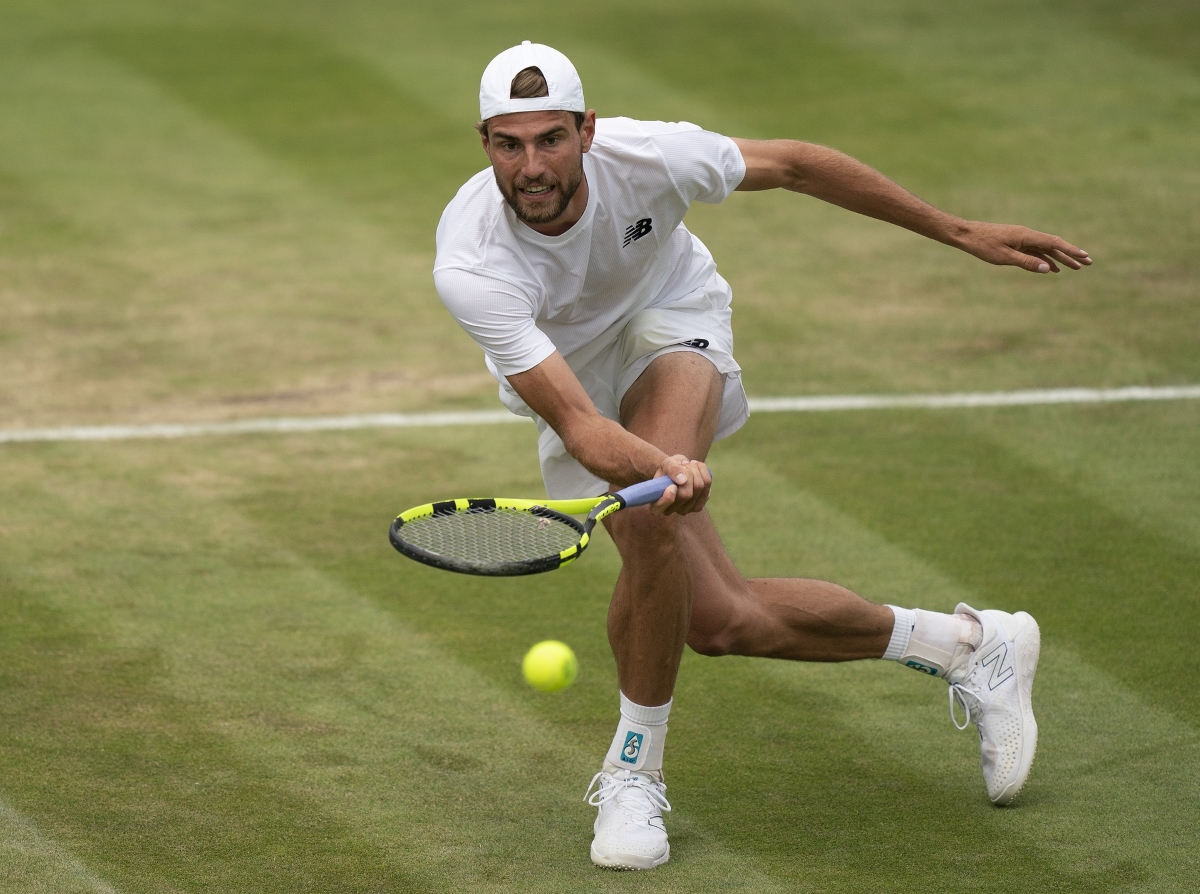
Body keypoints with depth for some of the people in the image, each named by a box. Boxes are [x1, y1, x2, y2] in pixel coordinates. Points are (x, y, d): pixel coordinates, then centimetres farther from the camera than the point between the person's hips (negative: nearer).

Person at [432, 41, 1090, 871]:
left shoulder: (643, 156, -31)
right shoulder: (469, 267, -37)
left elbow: (793, 165, -12)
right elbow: (575, 423, -40)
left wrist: (961, 232, -6)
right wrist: (662, 466, -63)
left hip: (670, 327, -1)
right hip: (574, 386, 1)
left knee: (650, 523, -34)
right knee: (722, 622, -7)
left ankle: (634, 771, -15)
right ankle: (967, 645, 14)